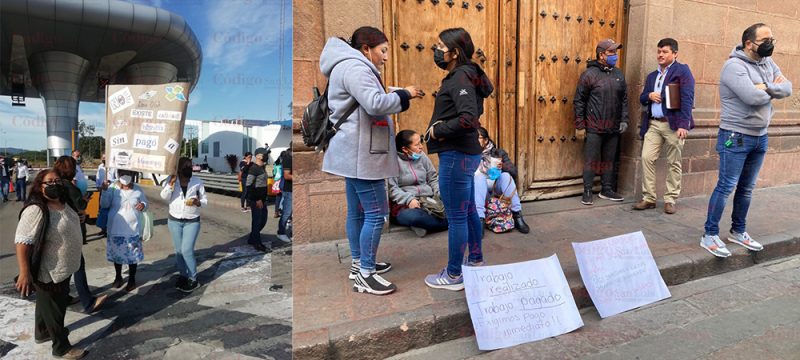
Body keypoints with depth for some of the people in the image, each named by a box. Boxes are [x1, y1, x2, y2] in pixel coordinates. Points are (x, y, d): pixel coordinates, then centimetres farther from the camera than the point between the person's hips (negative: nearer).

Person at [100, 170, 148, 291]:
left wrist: (143, 205, -15)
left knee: (133, 255, 8)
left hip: (133, 230, 0)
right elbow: (104, 205, -13)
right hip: (116, 229, 0)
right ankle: (118, 277, 34)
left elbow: (145, 203, 9)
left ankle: (132, 279, 24)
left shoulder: (138, 190, -2)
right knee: (117, 254, 14)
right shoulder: (113, 188, -8)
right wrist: (105, 191, -26)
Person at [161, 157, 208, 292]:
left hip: (192, 222, -2)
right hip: (174, 221, 2)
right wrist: (171, 182, -25)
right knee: (179, 250, 11)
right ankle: (182, 275, 28)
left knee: (187, 250, -8)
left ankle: (193, 280, 3)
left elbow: (205, 200, 1)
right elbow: (164, 196, -15)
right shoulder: (171, 180, -2)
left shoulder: (197, 181, -3)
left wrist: (197, 202, -20)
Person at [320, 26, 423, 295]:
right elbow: (375, 103, -27)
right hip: (362, 154, -11)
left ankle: (359, 263, 28)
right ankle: (365, 276, 0)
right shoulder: (354, 68, -14)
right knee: (375, 214, -7)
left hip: (355, 153, 11)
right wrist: (404, 94, -13)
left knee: (357, 211, 16)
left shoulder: (353, 67, 21)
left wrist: (400, 98, 9)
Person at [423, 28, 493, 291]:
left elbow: (469, 119, -29)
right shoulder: (463, 76, 12)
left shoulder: (460, 78, -17)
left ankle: (453, 276, 14)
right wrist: (439, 127, 1)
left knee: (456, 217, 1)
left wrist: (438, 131, -17)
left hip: (456, 155, -10)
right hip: (465, 153, 10)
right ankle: (476, 260, 36)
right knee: (468, 211, 20)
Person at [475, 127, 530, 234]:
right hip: (481, 192, 0)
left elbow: (514, 171, 2)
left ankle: (517, 216, -29)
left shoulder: (498, 152, 13)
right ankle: (479, 219, -44)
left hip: (498, 188, 1)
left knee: (506, 175, -27)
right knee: (479, 176, -30)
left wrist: (503, 166, -19)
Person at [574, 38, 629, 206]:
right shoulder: (589, 74, -5)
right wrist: (579, 126, -9)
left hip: (613, 128, 5)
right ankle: (587, 192, 8)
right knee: (591, 160, -1)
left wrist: (624, 120, 7)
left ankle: (607, 190, 23)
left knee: (609, 160, 12)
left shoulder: (619, 74, 11)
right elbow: (579, 101, -6)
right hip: (594, 128, -5)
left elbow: (624, 99, 17)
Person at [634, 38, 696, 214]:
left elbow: (687, 98, -10)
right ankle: (648, 198, 5)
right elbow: (642, 99, 21)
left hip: (673, 124, -5)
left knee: (674, 163, 2)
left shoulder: (682, 71, -1)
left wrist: (684, 124, -19)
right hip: (653, 124, 5)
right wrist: (649, 96, -4)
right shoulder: (652, 76, 19)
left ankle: (670, 200, 11)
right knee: (646, 158, -3)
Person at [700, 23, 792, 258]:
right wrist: (773, 90, -4)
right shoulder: (734, 66, -15)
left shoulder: (768, 63, 11)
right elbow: (753, 97, -25)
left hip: (760, 136, 8)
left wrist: (766, 87, -15)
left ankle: (738, 232, 26)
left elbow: (788, 88, 3)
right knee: (726, 186, -6)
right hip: (736, 137, -8)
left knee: (747, 188, 14)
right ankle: (710, 235, 2)